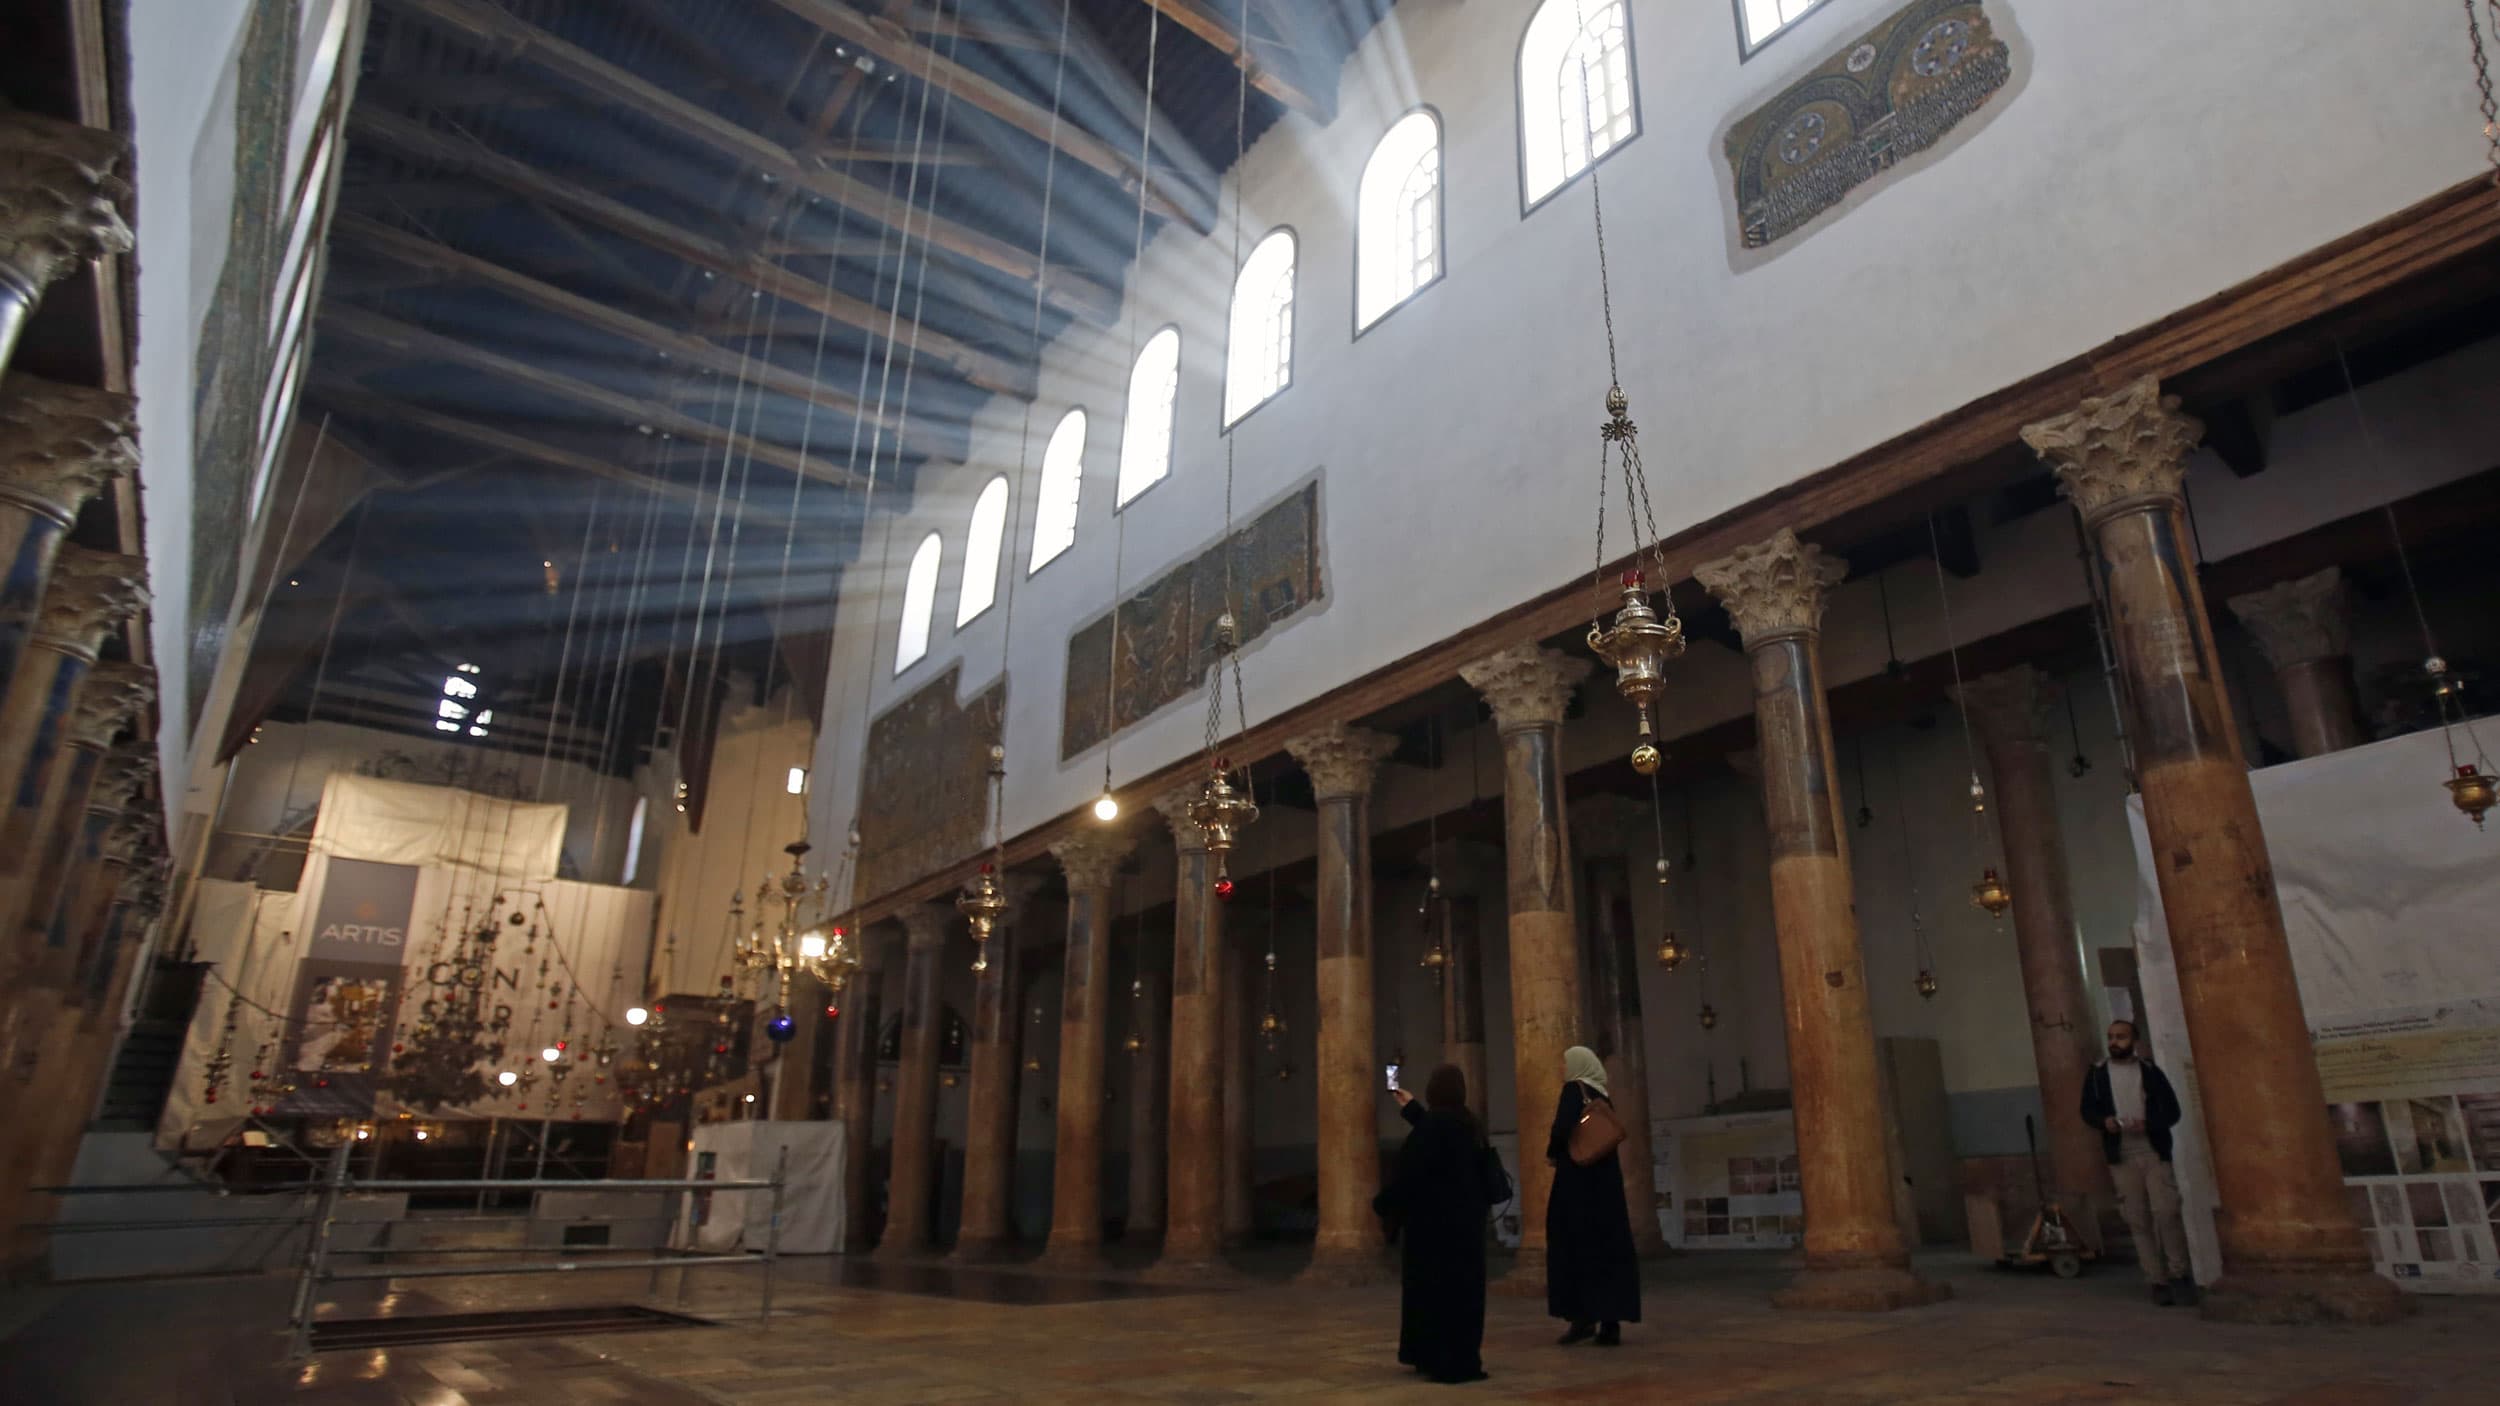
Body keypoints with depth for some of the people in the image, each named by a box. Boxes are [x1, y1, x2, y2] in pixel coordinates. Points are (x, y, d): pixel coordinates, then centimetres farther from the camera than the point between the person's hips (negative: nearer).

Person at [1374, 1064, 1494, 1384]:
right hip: (1464, 1218, 8)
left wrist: (1384, 1203, -6)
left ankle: (1447, 1362, 4)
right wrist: (1412, 1108, 41)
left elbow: (1410, 1171, -19)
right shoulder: (1467, 1123, 6)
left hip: (1435, 1220, -8)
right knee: (1460, 1287, 13)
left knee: (1436, 1287, 1)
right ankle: (1460, 1360, 20)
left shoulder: (1434, 1124, -19)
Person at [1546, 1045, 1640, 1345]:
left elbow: (1563, 1128, -21)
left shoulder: (1574, 1089, -8)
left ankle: (1583, 1316, -1)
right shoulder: (1602, 1095, 13)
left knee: (1573, 1244, 1)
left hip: (1577, 1177, -7)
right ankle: (1611, 1322, 5)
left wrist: (1551, 1154, -5)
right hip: (1606, 1177, 7)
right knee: (1609, 1244, 6)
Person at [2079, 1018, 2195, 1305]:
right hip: (2122, 1157, 2)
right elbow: (2087, 1110, 11)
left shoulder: (2150, 1070, 4)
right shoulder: (2097, 1074, 8)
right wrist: (2104, 1121, -11)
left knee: (2166, 1213, -9)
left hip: (2154, 1153, -1)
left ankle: (2179, 1274, 8)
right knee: (2138, 1221, 1)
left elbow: (2172, 1110, 3)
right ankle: (2158, 1281, 7)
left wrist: (2148, 1124, -15)